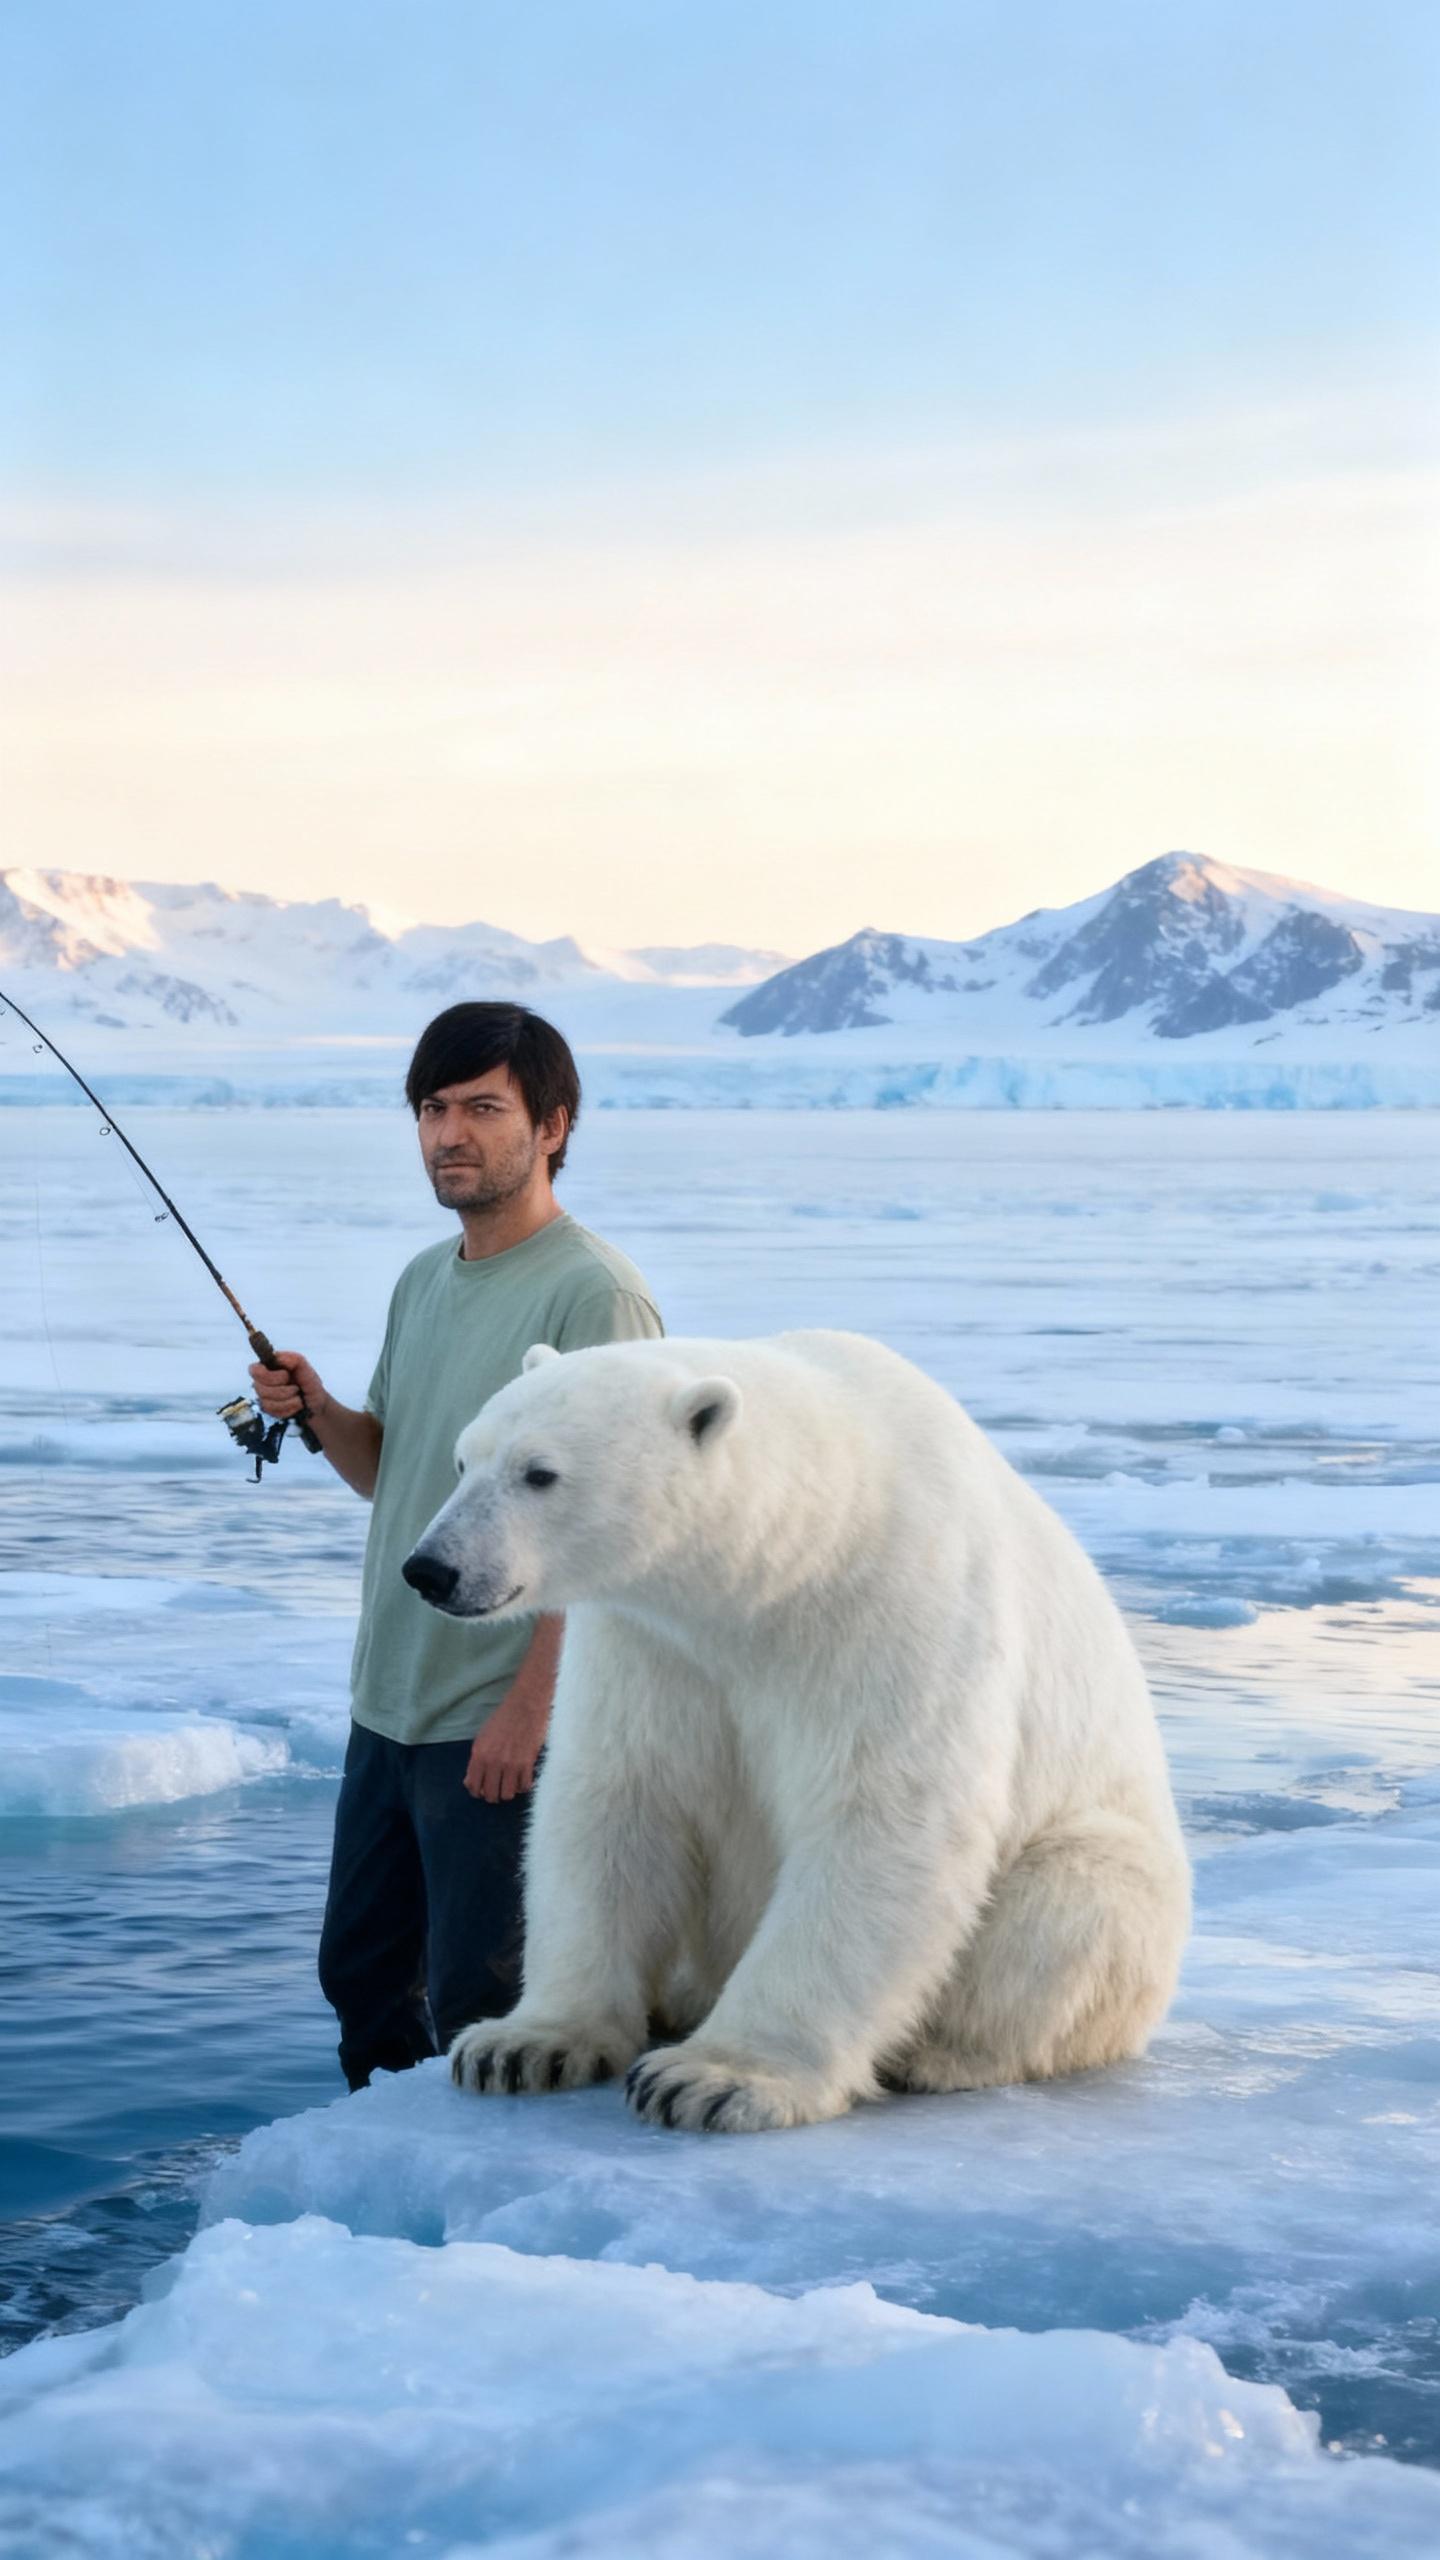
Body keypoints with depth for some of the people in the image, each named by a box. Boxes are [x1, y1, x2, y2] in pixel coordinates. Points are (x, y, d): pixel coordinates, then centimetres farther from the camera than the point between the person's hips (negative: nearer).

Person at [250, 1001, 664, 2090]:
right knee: (362, 1973, 17)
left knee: (480, 2003, -1)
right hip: (389, 1705, 8)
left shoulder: (595, 1294, -14)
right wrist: (323, 1414, -1)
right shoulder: (424, 1281, 12)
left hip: (506, 1720, -8)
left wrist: (530, 1705, -21)